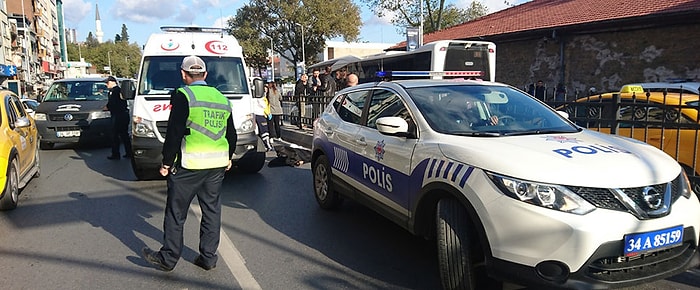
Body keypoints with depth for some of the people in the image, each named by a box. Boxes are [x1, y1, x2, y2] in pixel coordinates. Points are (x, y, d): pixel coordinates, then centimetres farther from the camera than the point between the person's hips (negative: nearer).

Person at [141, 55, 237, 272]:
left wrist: (166, 162, -4)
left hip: (189, 164, -6)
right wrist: (228, 158, 29)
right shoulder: (222, 99, 11)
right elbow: (231, 134, 17)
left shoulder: (183, 96, -8)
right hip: (218, 164, 6)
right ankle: (208, 257, 20)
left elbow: (174, 133, -13)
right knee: (212, 210, 13)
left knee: (176, 212, 7)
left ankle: (168, 258, 17)